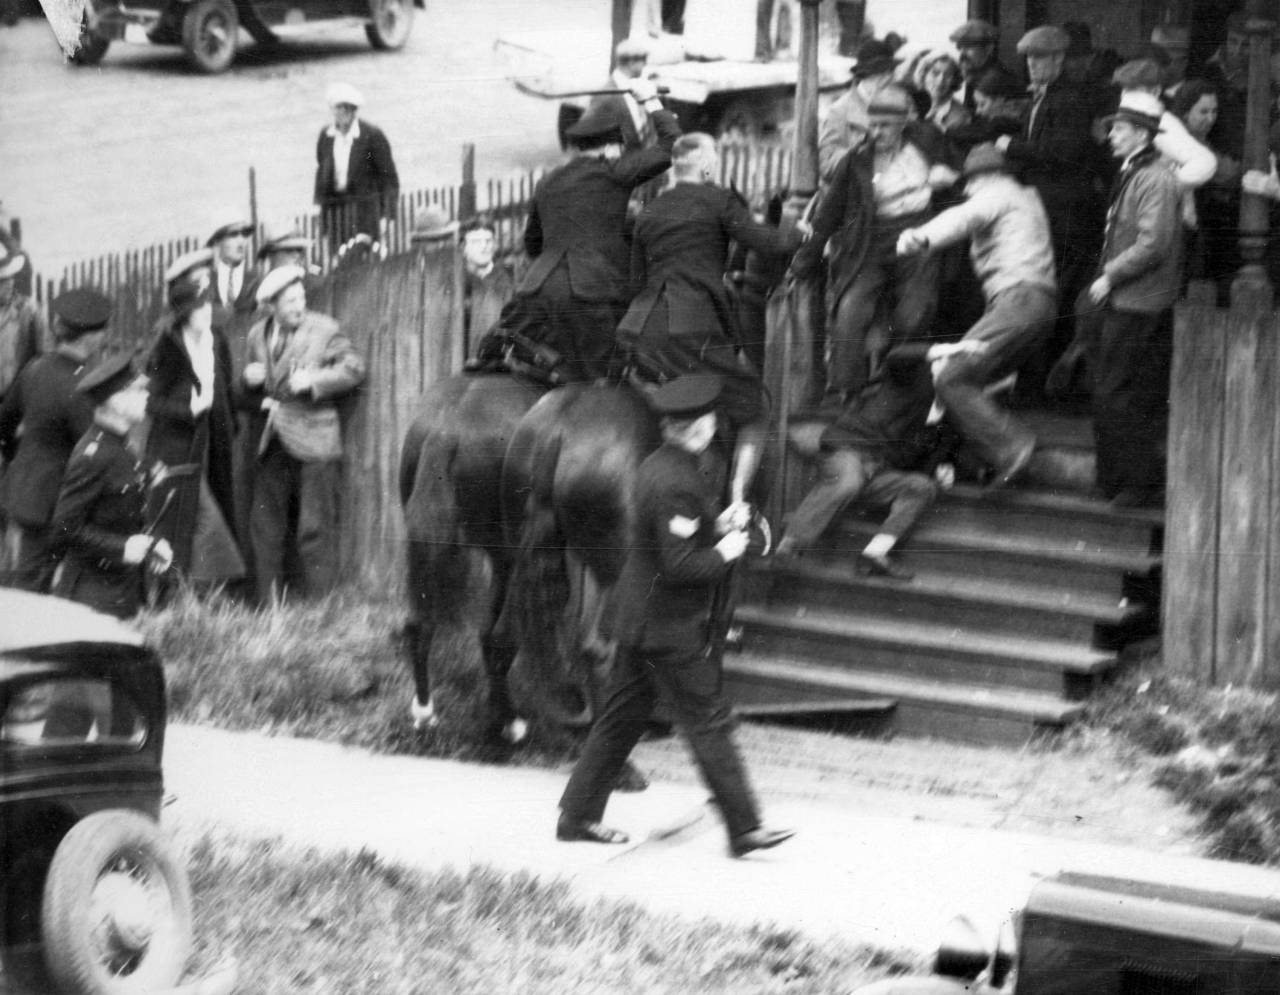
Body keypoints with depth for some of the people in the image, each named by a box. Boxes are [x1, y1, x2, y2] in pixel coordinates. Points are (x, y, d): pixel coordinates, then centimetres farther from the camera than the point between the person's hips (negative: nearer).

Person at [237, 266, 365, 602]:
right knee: (264, 531, 7)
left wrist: (314, 381, -18)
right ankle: (269, 606, 15)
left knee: (316, 530, -5)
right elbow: (242, 397, 17)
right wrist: (247, 382, -5)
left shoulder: (324, 330, -2)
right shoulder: (258, 334, 11)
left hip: (312, 444, -5)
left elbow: (354, 368, -7)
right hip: (271, 445, 5)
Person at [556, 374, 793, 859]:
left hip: (638, 616, 10)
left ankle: (578, 815, 22)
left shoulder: (655, 467, 6)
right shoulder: (677, 485, -25)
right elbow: (681, 565, -26)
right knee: (709, 723, -1)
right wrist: (726, 551, -12)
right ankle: (744, 829, 5)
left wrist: (717, 523, 9)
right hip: (672, 626, -10)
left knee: (623, 715, 16)